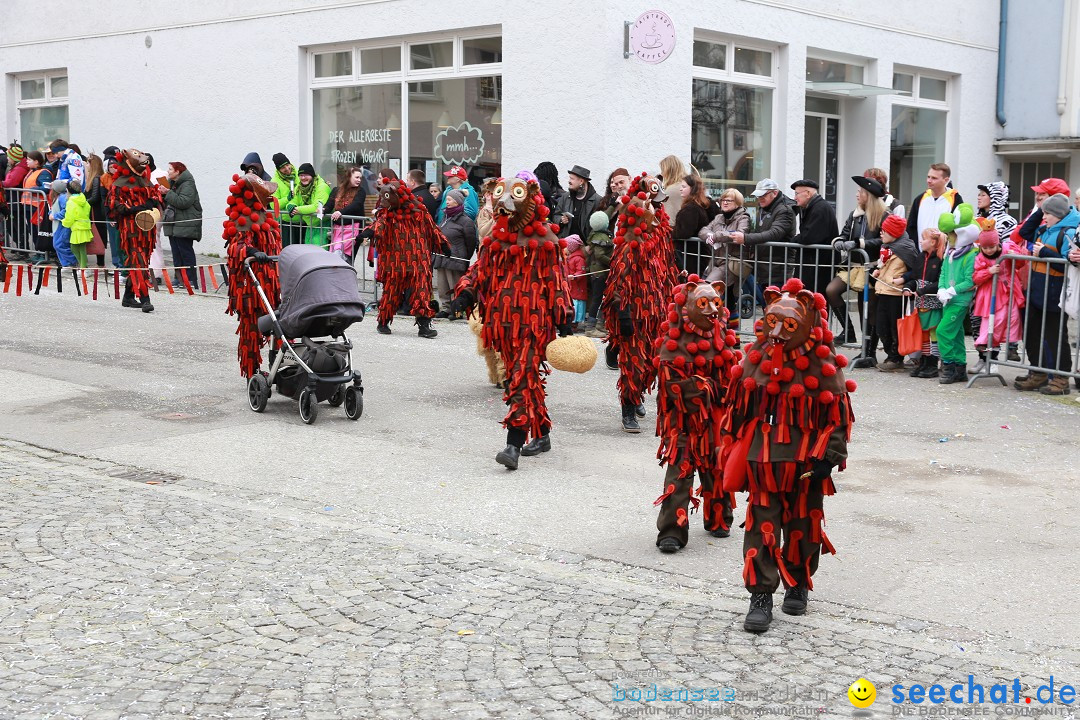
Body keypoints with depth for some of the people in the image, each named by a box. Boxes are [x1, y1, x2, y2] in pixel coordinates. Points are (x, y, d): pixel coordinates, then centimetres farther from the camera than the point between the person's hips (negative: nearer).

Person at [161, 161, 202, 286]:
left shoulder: (187, 184, -11)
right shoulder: (172, 183, 19)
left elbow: (184, 202, -25)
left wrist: (168, 193, -21)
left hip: (185, 225, -9)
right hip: (173, 224, 9)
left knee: (186, 252, -9)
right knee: (176, 253, 7)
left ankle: (191, 281, -7)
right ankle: (179, 279, 10)